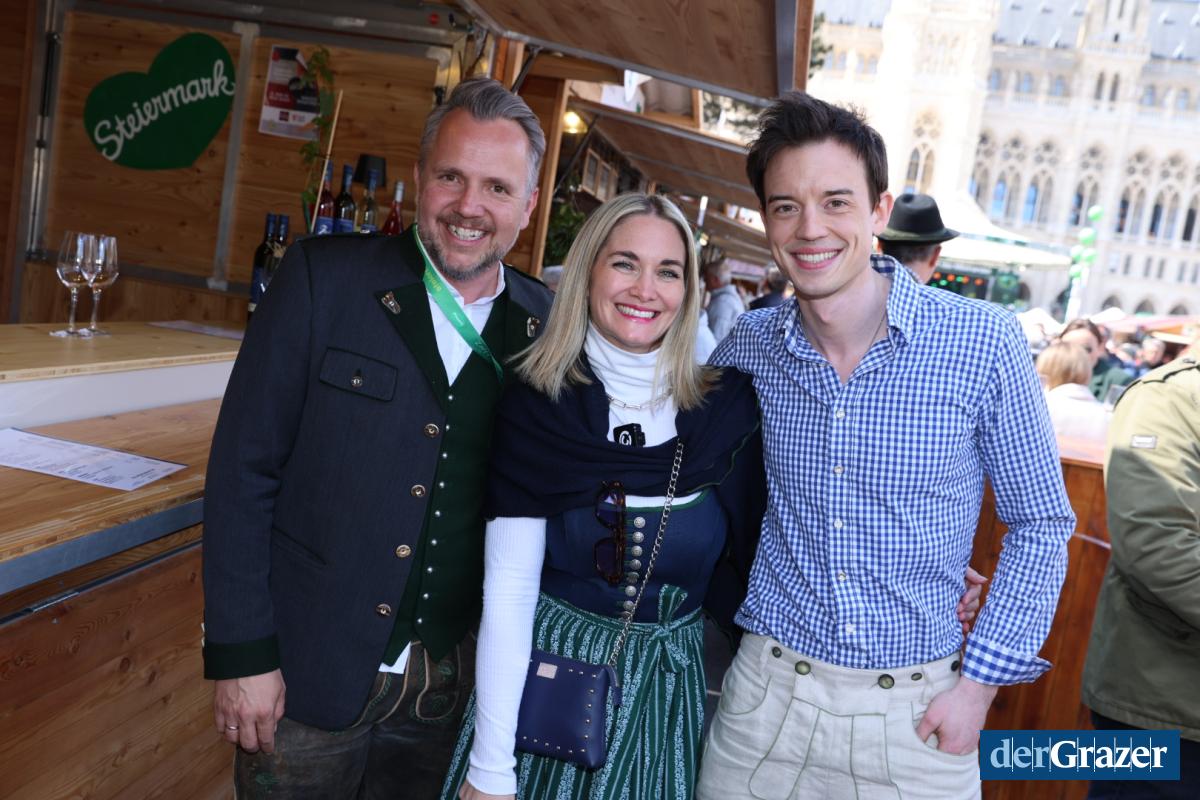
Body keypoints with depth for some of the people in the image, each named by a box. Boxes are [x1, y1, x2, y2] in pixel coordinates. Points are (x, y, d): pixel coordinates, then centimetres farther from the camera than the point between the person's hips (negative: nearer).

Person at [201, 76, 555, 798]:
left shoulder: (545, 327, -3)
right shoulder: (324, 277, -9)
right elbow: (244, 469, -9)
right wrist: (241, 653, -10)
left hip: (457, 687, 2)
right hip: (307, 677, -1)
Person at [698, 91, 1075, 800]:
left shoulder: (985, 342, -12)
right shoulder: (752, 345, -4)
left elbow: (1040, 525, -3)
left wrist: (980, 685, -7)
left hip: (918, 713, -2)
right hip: (765, 693, 2)